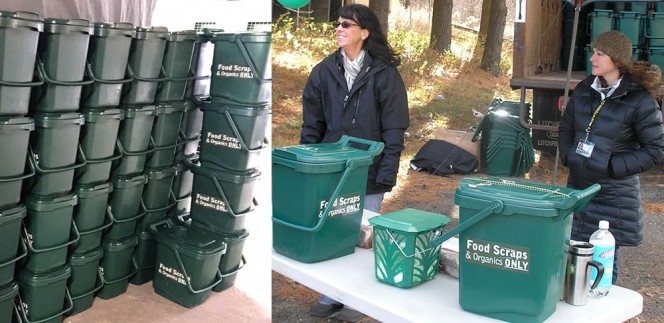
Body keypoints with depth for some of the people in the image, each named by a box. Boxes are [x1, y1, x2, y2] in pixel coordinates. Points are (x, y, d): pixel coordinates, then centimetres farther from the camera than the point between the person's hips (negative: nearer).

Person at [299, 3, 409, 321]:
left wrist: (387, 172, -12)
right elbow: (312, 123, 6)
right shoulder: (324, 71, 4)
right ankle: (330, 295, 26)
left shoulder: (385, 73, -6)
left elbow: (394, 128, -7)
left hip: (368, 172, -3)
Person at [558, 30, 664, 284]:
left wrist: (613, 166, -15)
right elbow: (566, 128, 19)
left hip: (613, 194, -5)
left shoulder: (640, 100, -12)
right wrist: (567, 156, 3)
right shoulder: (583, 90, 5)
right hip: (578, 185, 6)